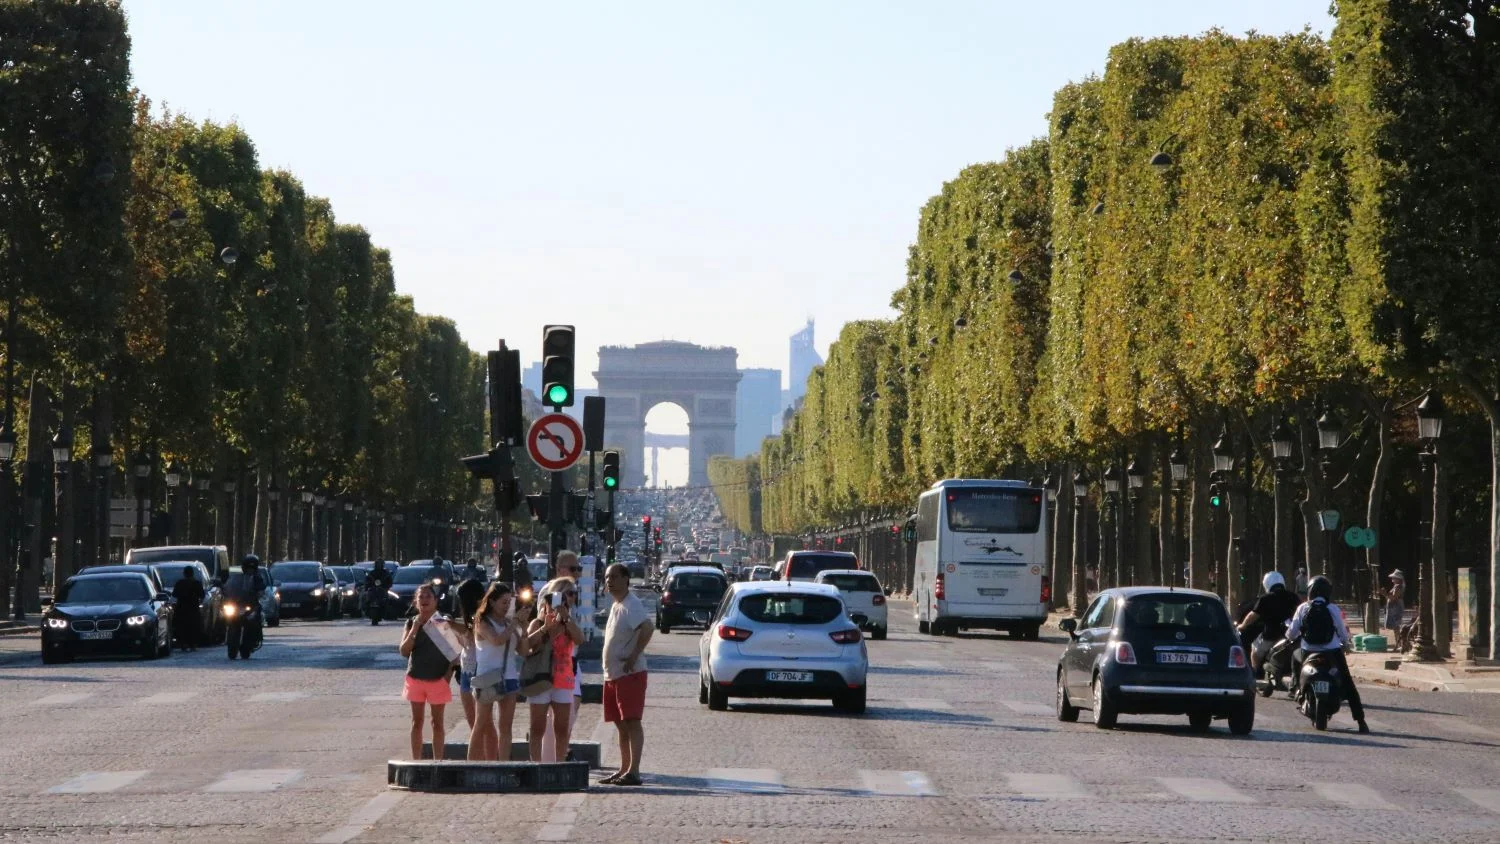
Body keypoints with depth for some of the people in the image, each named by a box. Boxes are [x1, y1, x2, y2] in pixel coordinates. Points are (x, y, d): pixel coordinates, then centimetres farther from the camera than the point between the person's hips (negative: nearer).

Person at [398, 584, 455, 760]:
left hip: (437, 679, -2)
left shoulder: (443, 623, -3)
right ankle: (416, 762, 14)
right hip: (415, 678, 2)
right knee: (417, 722, 8)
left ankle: (438, 761, 10)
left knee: (437, 722, 5)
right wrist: (415, 628, -15)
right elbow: (404, 651, -6)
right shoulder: (412, 623, 2)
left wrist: (448, 675, -8)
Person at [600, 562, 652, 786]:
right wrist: (609, 668, 16)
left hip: (630, 673, -10)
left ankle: (633, 771, -15)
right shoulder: (616, 606, 17)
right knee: (621, 724, 12)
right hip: (613, 674, 10)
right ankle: (624, 769, 18)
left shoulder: (631, 605, -13)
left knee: (632, 722, -12)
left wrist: (634, 656, -25)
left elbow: (647, 629, -28)